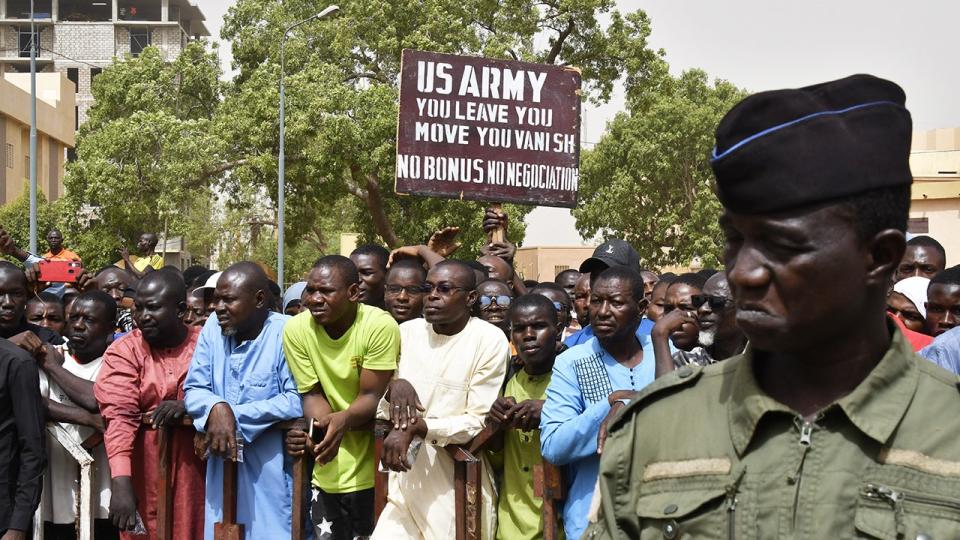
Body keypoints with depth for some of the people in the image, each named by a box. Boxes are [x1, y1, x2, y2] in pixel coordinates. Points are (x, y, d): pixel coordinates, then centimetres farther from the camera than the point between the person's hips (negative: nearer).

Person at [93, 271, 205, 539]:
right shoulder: (123, 351, -3)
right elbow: (119, 416, -15)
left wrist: (189, 405, -20)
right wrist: (120, 483, -27)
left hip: (196, 472, 1)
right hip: (144, 475, -1)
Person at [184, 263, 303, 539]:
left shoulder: (286, 332, -12)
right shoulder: (213, 326, 5)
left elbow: (297, 401, -18)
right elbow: (193, 389, 6)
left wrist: (235, 416, -15)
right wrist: (217, 408, -17)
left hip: (272, 472, -5)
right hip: (222, 468, 5)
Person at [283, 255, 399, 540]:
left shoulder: (380, 325, -18)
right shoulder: (297, 329, -8)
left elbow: (372, 396, -14)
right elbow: (312, 394, -2)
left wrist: (343, 420, -35)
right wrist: (324, 427, -23)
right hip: (328, 472, 3)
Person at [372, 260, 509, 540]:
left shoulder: (490, 340, -8)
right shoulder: (407, 331, 6)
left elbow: (478, 422, -10)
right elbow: (381, 411, 9)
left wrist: (416, 427, -20)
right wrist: (393, 388, -13)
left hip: (459, 489, -4)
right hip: (407, 481, 4)